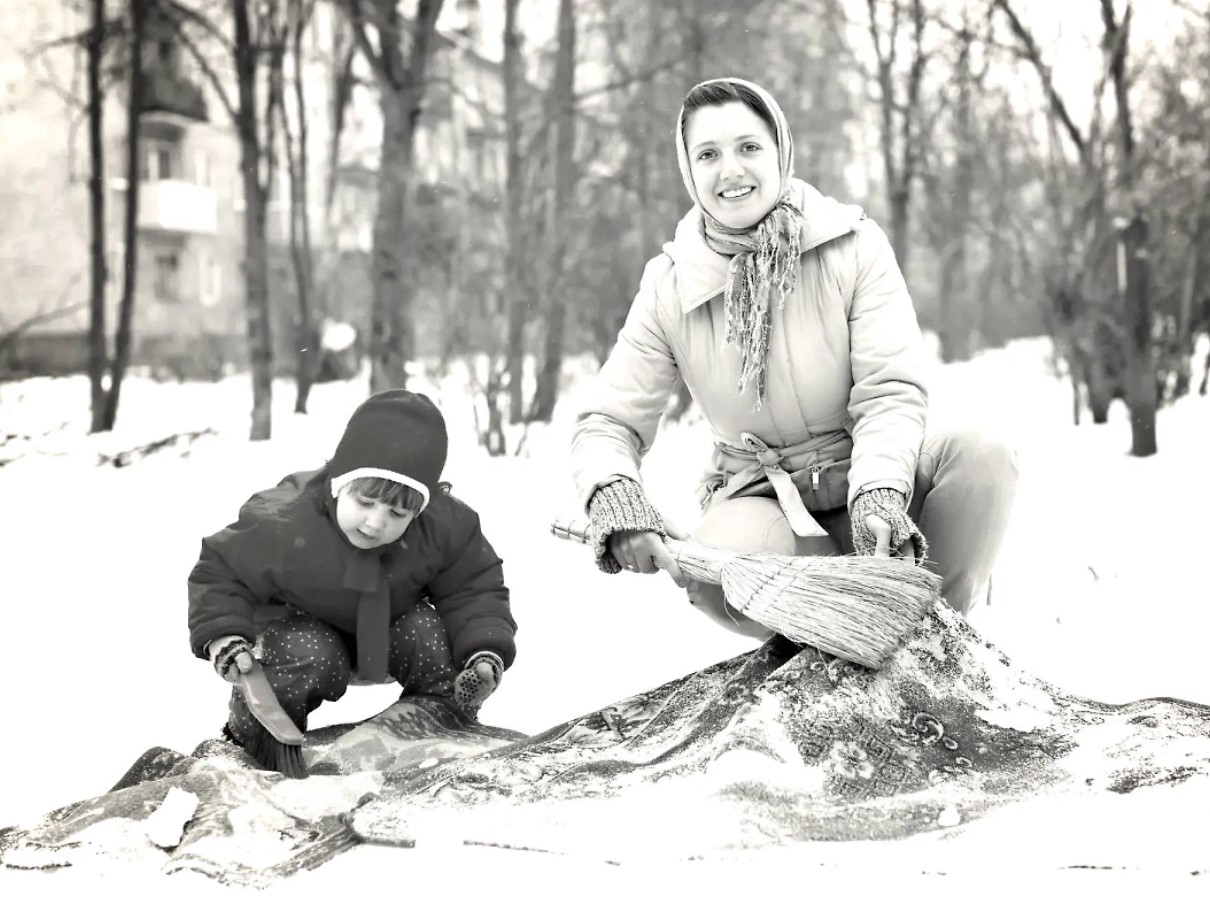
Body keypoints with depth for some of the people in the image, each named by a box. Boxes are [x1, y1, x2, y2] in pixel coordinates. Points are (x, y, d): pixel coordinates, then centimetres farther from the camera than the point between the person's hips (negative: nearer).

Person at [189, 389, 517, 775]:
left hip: (392, 621, 2)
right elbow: (219, 571, -20)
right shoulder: (285, 526, -34)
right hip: (303, 626, -2)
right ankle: (252, 734, -6)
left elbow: (476, 588, -15)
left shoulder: (446, 527, -28)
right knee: (310, 657, -33)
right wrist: (223, 635, -35)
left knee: (431, 635, -26)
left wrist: (487, 653, -31)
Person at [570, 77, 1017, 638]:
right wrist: (615, 500, -28)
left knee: (981, 457, -28)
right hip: (758, 496, 0)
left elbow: (891, 392, -13)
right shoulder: (669, 288, -3)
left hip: (868, 474, 1)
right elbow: (608, 423, -4)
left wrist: (878, 493, -33)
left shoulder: (853, 244, -7)